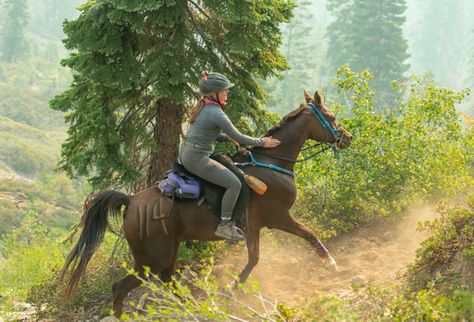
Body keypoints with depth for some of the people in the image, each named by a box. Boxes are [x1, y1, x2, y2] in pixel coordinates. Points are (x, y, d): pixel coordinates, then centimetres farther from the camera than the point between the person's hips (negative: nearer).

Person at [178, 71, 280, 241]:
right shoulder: (216, 114, -18)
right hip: (197, 159, -11)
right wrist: (261, 142, 2)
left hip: (184, 153, 11)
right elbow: (239, 138, -10)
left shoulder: (202, 108, 11)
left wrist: (228, 137, 15)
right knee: (234, 183, -12)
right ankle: (224, 225, -8)